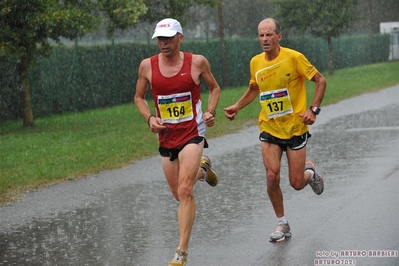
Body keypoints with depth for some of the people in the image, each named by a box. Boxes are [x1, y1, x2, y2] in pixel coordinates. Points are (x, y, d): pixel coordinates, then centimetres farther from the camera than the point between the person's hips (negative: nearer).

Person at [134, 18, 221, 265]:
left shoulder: (197, 62, -7)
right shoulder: (147, 66, -2)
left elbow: (214, 88, 9)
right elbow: (139, 97, 11)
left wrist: (211, 111, -8)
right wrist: (150, 118, -7)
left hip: (192, 134, -4)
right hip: (166, 137, 4)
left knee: (185, 191, -18)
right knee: (179, 194, 15)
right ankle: (201, 169, 50)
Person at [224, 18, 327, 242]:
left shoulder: (294, 58, -13)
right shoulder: (256, 62, 1)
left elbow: (320, 80, -6)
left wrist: (313, 110, -15)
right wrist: (237, 107, 9)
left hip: (295, 128, -3)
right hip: (269, 129, 3)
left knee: (296, 183, 0)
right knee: (272, 176, -12)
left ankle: (310, 171, 38)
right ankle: (282, 224, 8)